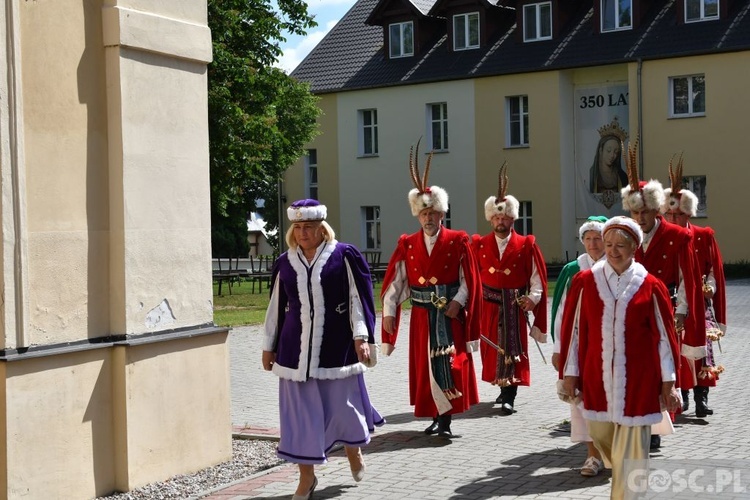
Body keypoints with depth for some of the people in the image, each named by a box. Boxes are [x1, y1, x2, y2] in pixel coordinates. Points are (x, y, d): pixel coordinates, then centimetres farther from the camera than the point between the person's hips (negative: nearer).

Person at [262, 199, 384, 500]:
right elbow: (276, 307, 12)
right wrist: (269, 346, 12)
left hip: (337, 345, -2)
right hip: (296, 348, 3)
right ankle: (306, 475, 14)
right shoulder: (285, 263, 6)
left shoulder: (344, 256, -3)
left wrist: (361, 337, -14)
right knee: (299, 410, 3)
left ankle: (353, 446, 39)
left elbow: (358, 298, -5)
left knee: (342, 401, 8)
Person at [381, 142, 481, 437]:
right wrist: (389, 312, -8)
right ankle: (437, 417, 18)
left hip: (450, 314, -3)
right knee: (425, 365, 7)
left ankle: (446, 419, -3)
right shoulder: (407, 245, 5)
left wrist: (458, 302, -16)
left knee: (450, 365, -6)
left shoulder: (457, 242, -1)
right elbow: (394, 281, 0)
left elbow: (469, 279, -2)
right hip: (422, 316, 3)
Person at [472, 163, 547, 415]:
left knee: (513, 349, -3)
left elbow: (537, 276, -2)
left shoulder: (526, 245, -1)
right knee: (493, 348, 9)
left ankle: (509, 398, -2)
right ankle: (504, 388, 27)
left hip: (515, 305, -2)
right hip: (489, 305, 2)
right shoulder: (479, 245, 4)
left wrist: (533, 298, -16)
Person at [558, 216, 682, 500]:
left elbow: (665, 336, 1)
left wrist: (668, 383, 0)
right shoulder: (585, 282, 0)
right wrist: (569, 372, 2)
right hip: (597, 375, 2)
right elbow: (572, 329, 3)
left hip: (637, 378, -2)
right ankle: (627, 476, 46)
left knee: (630, 446, 0)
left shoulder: (650, 287, -3)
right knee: (601, 434, 16)